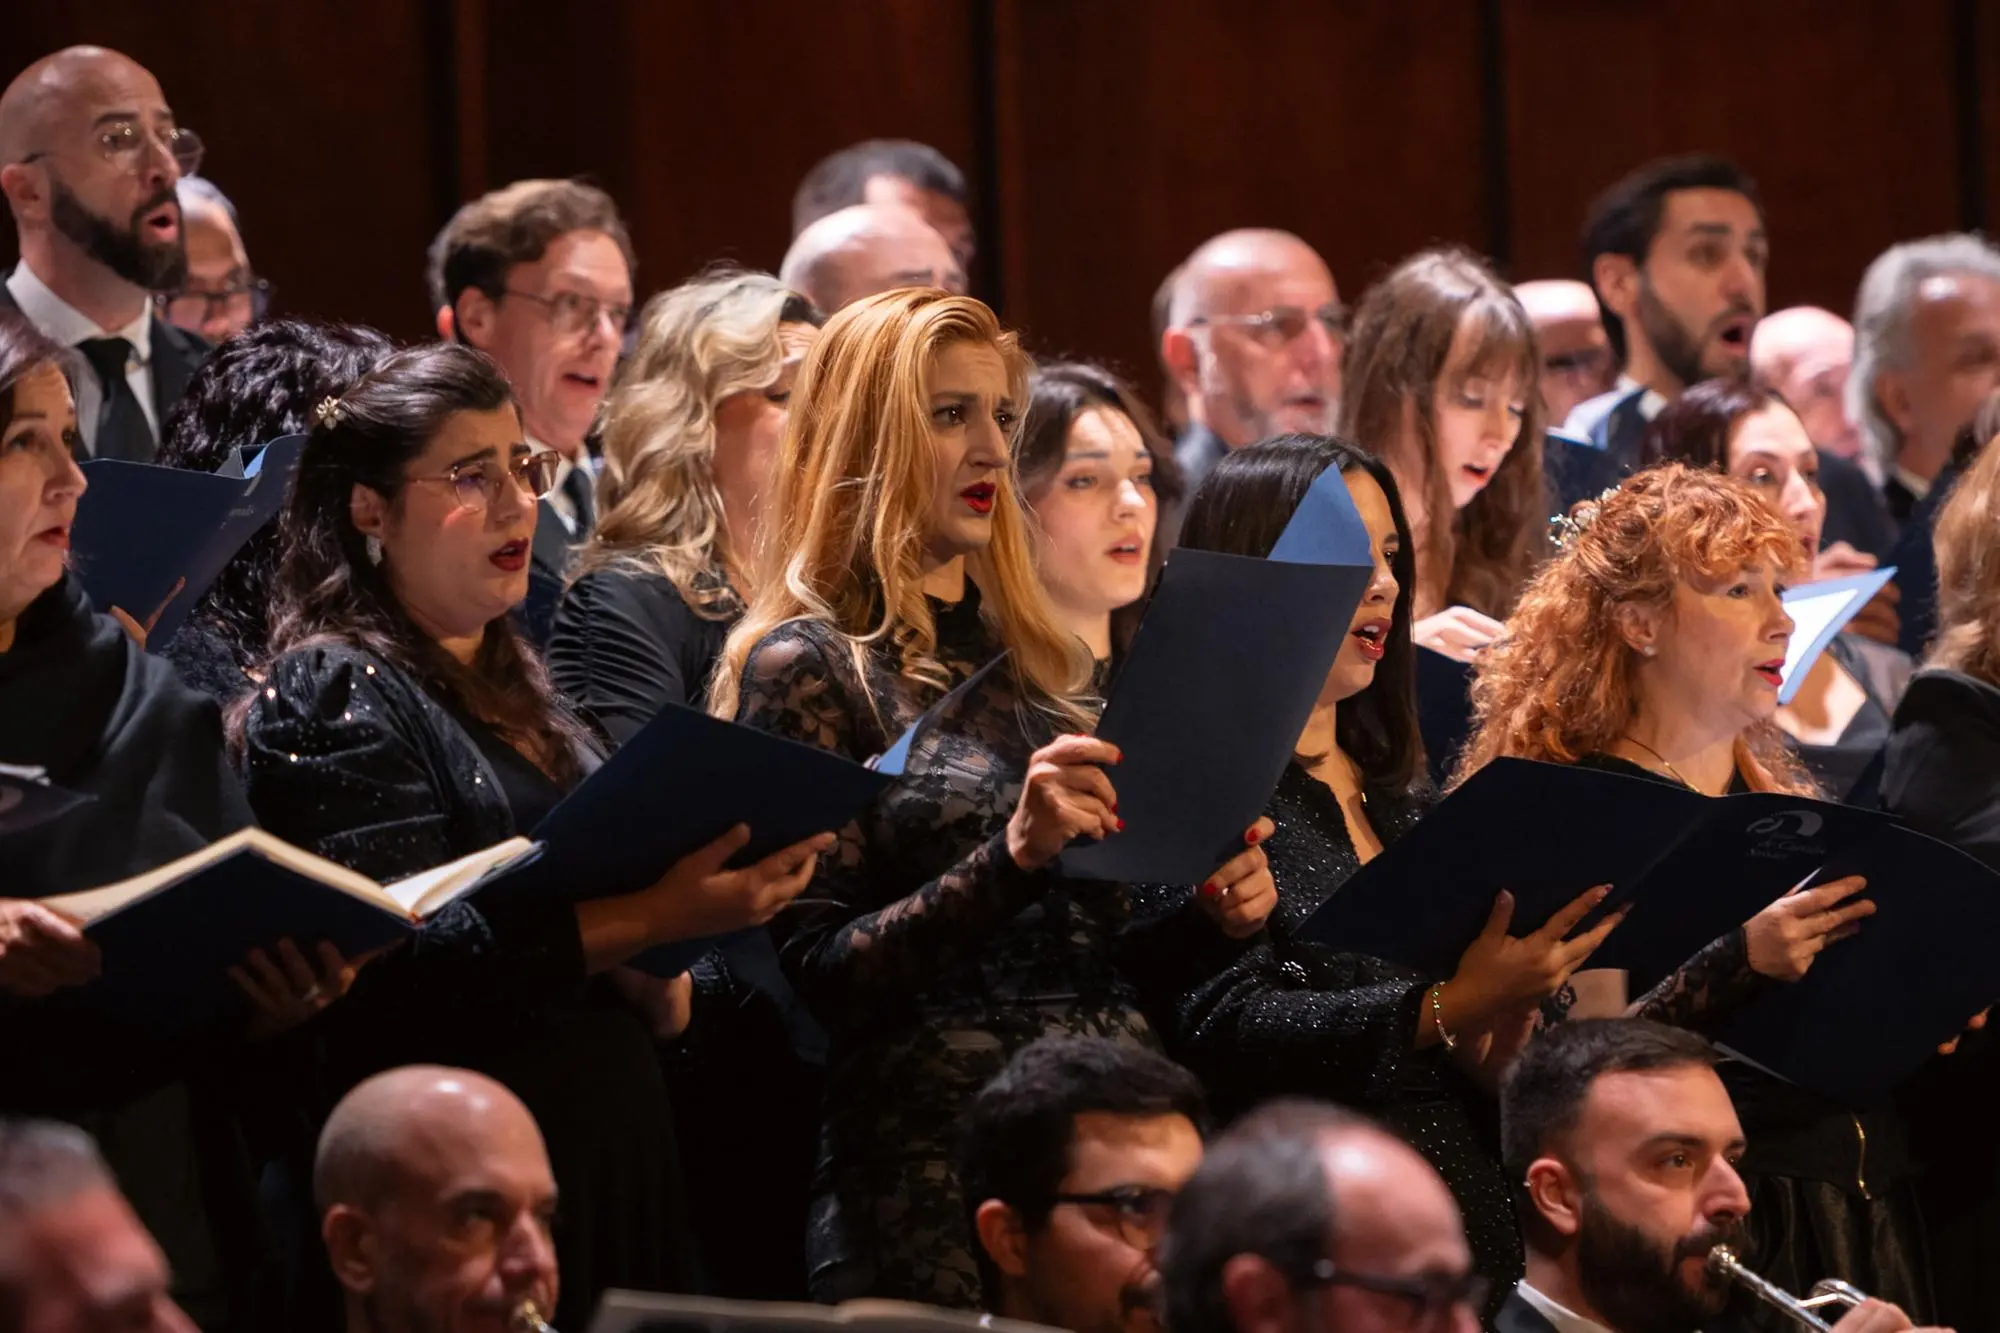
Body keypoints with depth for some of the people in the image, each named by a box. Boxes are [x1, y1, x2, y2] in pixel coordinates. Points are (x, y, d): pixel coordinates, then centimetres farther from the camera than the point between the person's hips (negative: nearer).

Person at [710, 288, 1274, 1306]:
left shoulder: (1033, 657, 18)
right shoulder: (805, 667, -3)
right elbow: (822, 971, -12)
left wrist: (1212, 918, 2)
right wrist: (1014, 857, -24)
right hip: (940, 1174, -6)